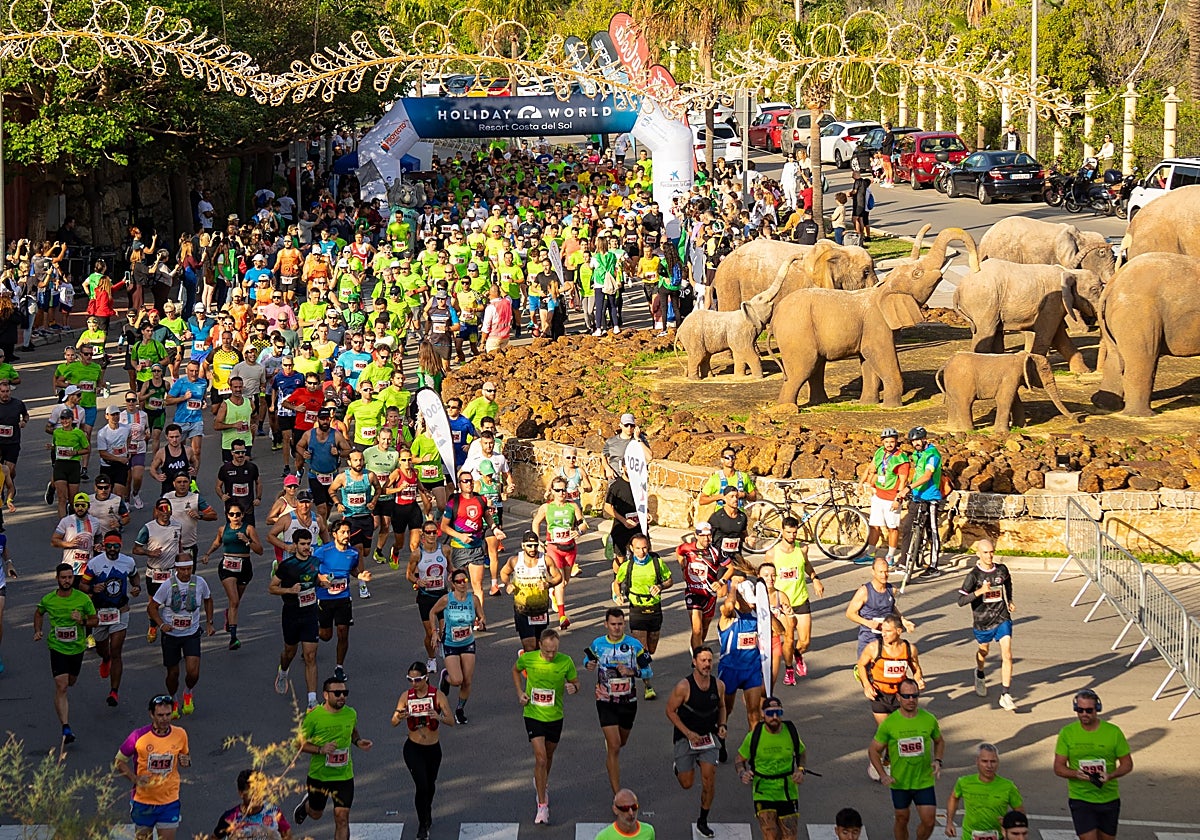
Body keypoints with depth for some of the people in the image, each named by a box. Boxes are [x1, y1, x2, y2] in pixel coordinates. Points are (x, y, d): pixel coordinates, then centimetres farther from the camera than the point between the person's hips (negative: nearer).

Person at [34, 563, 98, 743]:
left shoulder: (83, 599, -10)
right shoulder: (48, 600, -8)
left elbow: (95, 619, 1)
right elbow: (39, 614, 14)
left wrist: (82, 621, -20)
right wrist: (38, 631, 0)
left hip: (77, 647, 2)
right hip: (57, 647, -2)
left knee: (71, 681, 21)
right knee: (61, 687, -13)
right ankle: (66, 729, -18)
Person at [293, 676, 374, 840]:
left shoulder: (351, 714, -4)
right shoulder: (314, 716, -16)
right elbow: (300, 743, -9)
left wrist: (358, 741, -4)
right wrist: (321, 749, -25)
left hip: (344, 776, 1)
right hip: (318, 775, -1)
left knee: (342, 818, -7)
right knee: (316, 814, 21)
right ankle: (306, 804, 57)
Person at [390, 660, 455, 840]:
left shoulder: (437, 696, -12)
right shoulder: (406, 696, -8)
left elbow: (451, 721, -17)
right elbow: (393, 722, -10)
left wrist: (439, 717, -38)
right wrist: (399, 717, -34)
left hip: (433, 749, 1)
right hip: (413, 749, -1)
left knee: (430, 785, 20)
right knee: (421, 785, -14)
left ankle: (427, 813, 49)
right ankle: (423, 825, 1)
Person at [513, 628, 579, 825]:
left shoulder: (565, 662, -12)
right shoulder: (527, 658, -12)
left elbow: (575, 682, 2)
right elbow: (516, 670, 10)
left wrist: (573, 687, -22)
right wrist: (520, 693, -1)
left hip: (555, 716, 2)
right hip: (533, 715, -2)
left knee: (548, 756, 21)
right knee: (540, 759, -12)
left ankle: (542, 783, 52)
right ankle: (542, 806, -7)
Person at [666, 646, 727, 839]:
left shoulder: (719, 685, -5)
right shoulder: (683, 687, -19)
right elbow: (670, 710, -10)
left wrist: (722, 725, -4)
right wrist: (688, 733, -16)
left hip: (709, 737, 3)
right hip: (686, 737, -3)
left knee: (709, 779, -8)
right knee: (687, 784, 5)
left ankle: (703, 822, 10)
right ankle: (678, 767, 42)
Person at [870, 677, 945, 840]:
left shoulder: (929, 719, -6)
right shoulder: (889, 723, -11)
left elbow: (939, 741, 13)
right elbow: (874, 750, -2)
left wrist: (937, 761, -5)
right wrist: (883, 775, -14)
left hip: (924, 782, 1)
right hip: (899, 782, -1)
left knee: (928, 822, -2)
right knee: (901, 820, 12)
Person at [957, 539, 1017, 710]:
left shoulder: (1002, 570, -3)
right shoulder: (974, 575, -15)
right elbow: (961, 600, -20)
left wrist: (1009, 601, 24)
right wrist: (980, 591, -31)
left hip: (1002, 619, 1)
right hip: (982, 621, -1)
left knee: (1007, 655, -14)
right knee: (983, 651, 24)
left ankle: (1005, 696, -14)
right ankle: (980, 675, 58)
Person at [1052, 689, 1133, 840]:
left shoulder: (1113, 732, -3)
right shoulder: (1067, 733, -3)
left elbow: (1127, 764, 3)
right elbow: (1058, 768, 0)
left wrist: (1110, 775, -18)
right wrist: (1076, 774, -21)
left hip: (1109, 798, 2)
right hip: (1080, 799, -2)